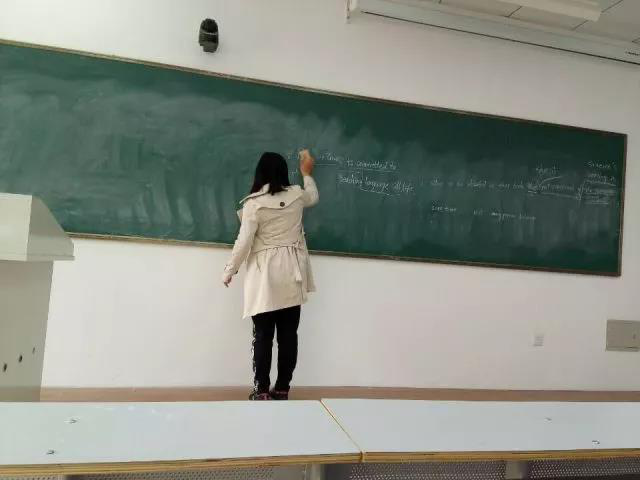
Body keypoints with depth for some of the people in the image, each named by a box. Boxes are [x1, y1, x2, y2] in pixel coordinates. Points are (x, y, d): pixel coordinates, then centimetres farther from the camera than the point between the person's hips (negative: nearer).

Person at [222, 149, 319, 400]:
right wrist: (307, 173, 41)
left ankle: (262, 390, 10)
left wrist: (229, 271, 2)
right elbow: (313, 197, 27)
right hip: (292, 276, 4)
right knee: (289, 333, 8)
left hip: (265, 277, -3)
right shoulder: (296, 195, 2)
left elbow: (244, 242, -10)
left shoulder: (253, 203, -10)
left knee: (263, 334, 4)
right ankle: (282, 388, 17)